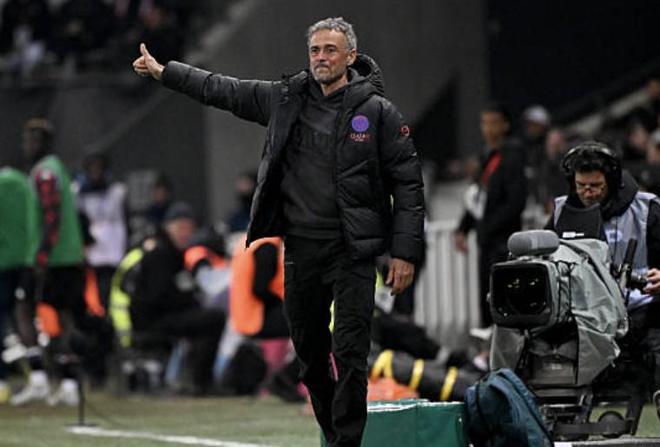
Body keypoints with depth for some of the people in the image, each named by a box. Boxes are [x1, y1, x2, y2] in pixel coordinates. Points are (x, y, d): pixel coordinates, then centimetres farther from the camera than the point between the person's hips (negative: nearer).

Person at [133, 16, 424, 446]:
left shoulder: (378, 112, -4)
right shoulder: (285, 99, 8)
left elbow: (408, 184, -4)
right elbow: (224, 90, 18)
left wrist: (405, 252, -9)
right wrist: (164, 71, 18)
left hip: (352, 253, -5)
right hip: (300, 249, 5)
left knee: (350, 354, -10)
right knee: (310, 353, 11)